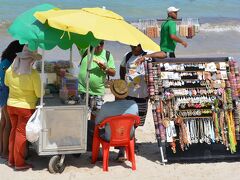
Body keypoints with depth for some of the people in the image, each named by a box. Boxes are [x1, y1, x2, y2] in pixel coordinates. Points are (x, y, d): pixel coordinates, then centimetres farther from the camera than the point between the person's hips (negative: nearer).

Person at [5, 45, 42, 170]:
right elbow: (39, 94, -13)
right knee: (21, 134, 4)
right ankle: (19, 163, 13)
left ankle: (11, 160, 27)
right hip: (26, 107, -5)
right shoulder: (33, 74, -21)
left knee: (14, 131, 18)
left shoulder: (10, 70, -4)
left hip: (11, 105, 5)